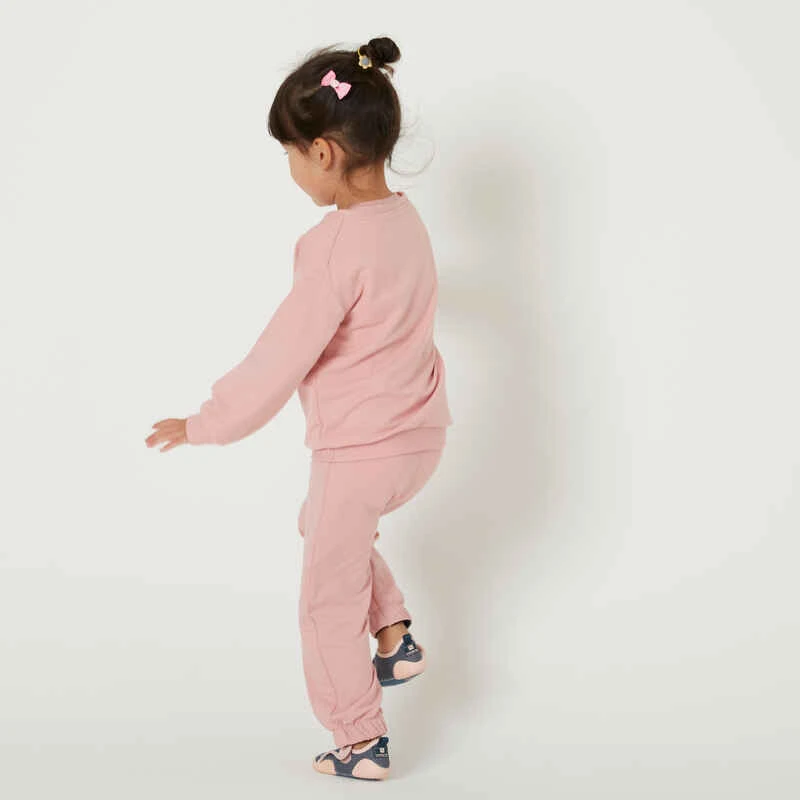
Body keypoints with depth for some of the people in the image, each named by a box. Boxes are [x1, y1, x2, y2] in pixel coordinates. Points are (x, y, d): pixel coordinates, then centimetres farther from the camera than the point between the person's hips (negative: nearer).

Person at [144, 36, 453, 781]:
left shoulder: (338, 248, -25)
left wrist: (204, 426, -9)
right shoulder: (405, 217, 0)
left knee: (330, 599, 10)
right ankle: (395, 635, 28)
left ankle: (361, 742, 21)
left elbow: (280, 360, -21)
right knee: (322, 522, 32)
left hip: (360, 450, -8)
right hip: (419, 434, 8)